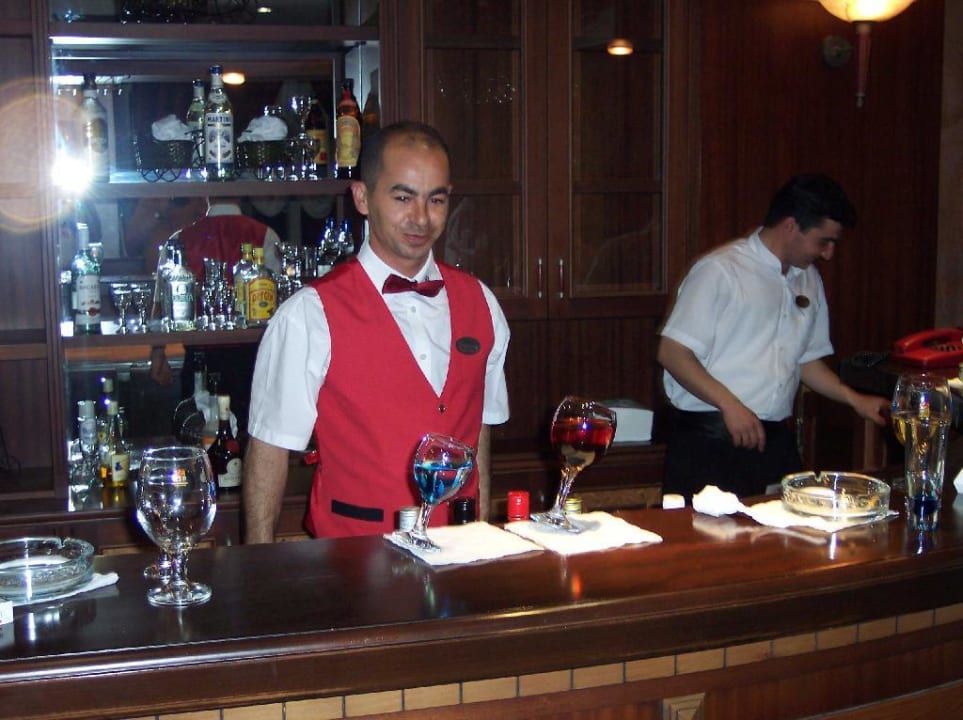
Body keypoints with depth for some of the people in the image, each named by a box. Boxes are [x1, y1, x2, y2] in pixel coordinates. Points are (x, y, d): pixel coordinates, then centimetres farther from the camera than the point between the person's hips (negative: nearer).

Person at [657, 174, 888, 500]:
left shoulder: (808, 280, 15)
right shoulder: (719, 270, -9)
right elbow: (672, 353, -13)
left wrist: (855, 400, 14)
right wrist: (729, 405, -19)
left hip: (775, 440, 7)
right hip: (709, 443, -6)